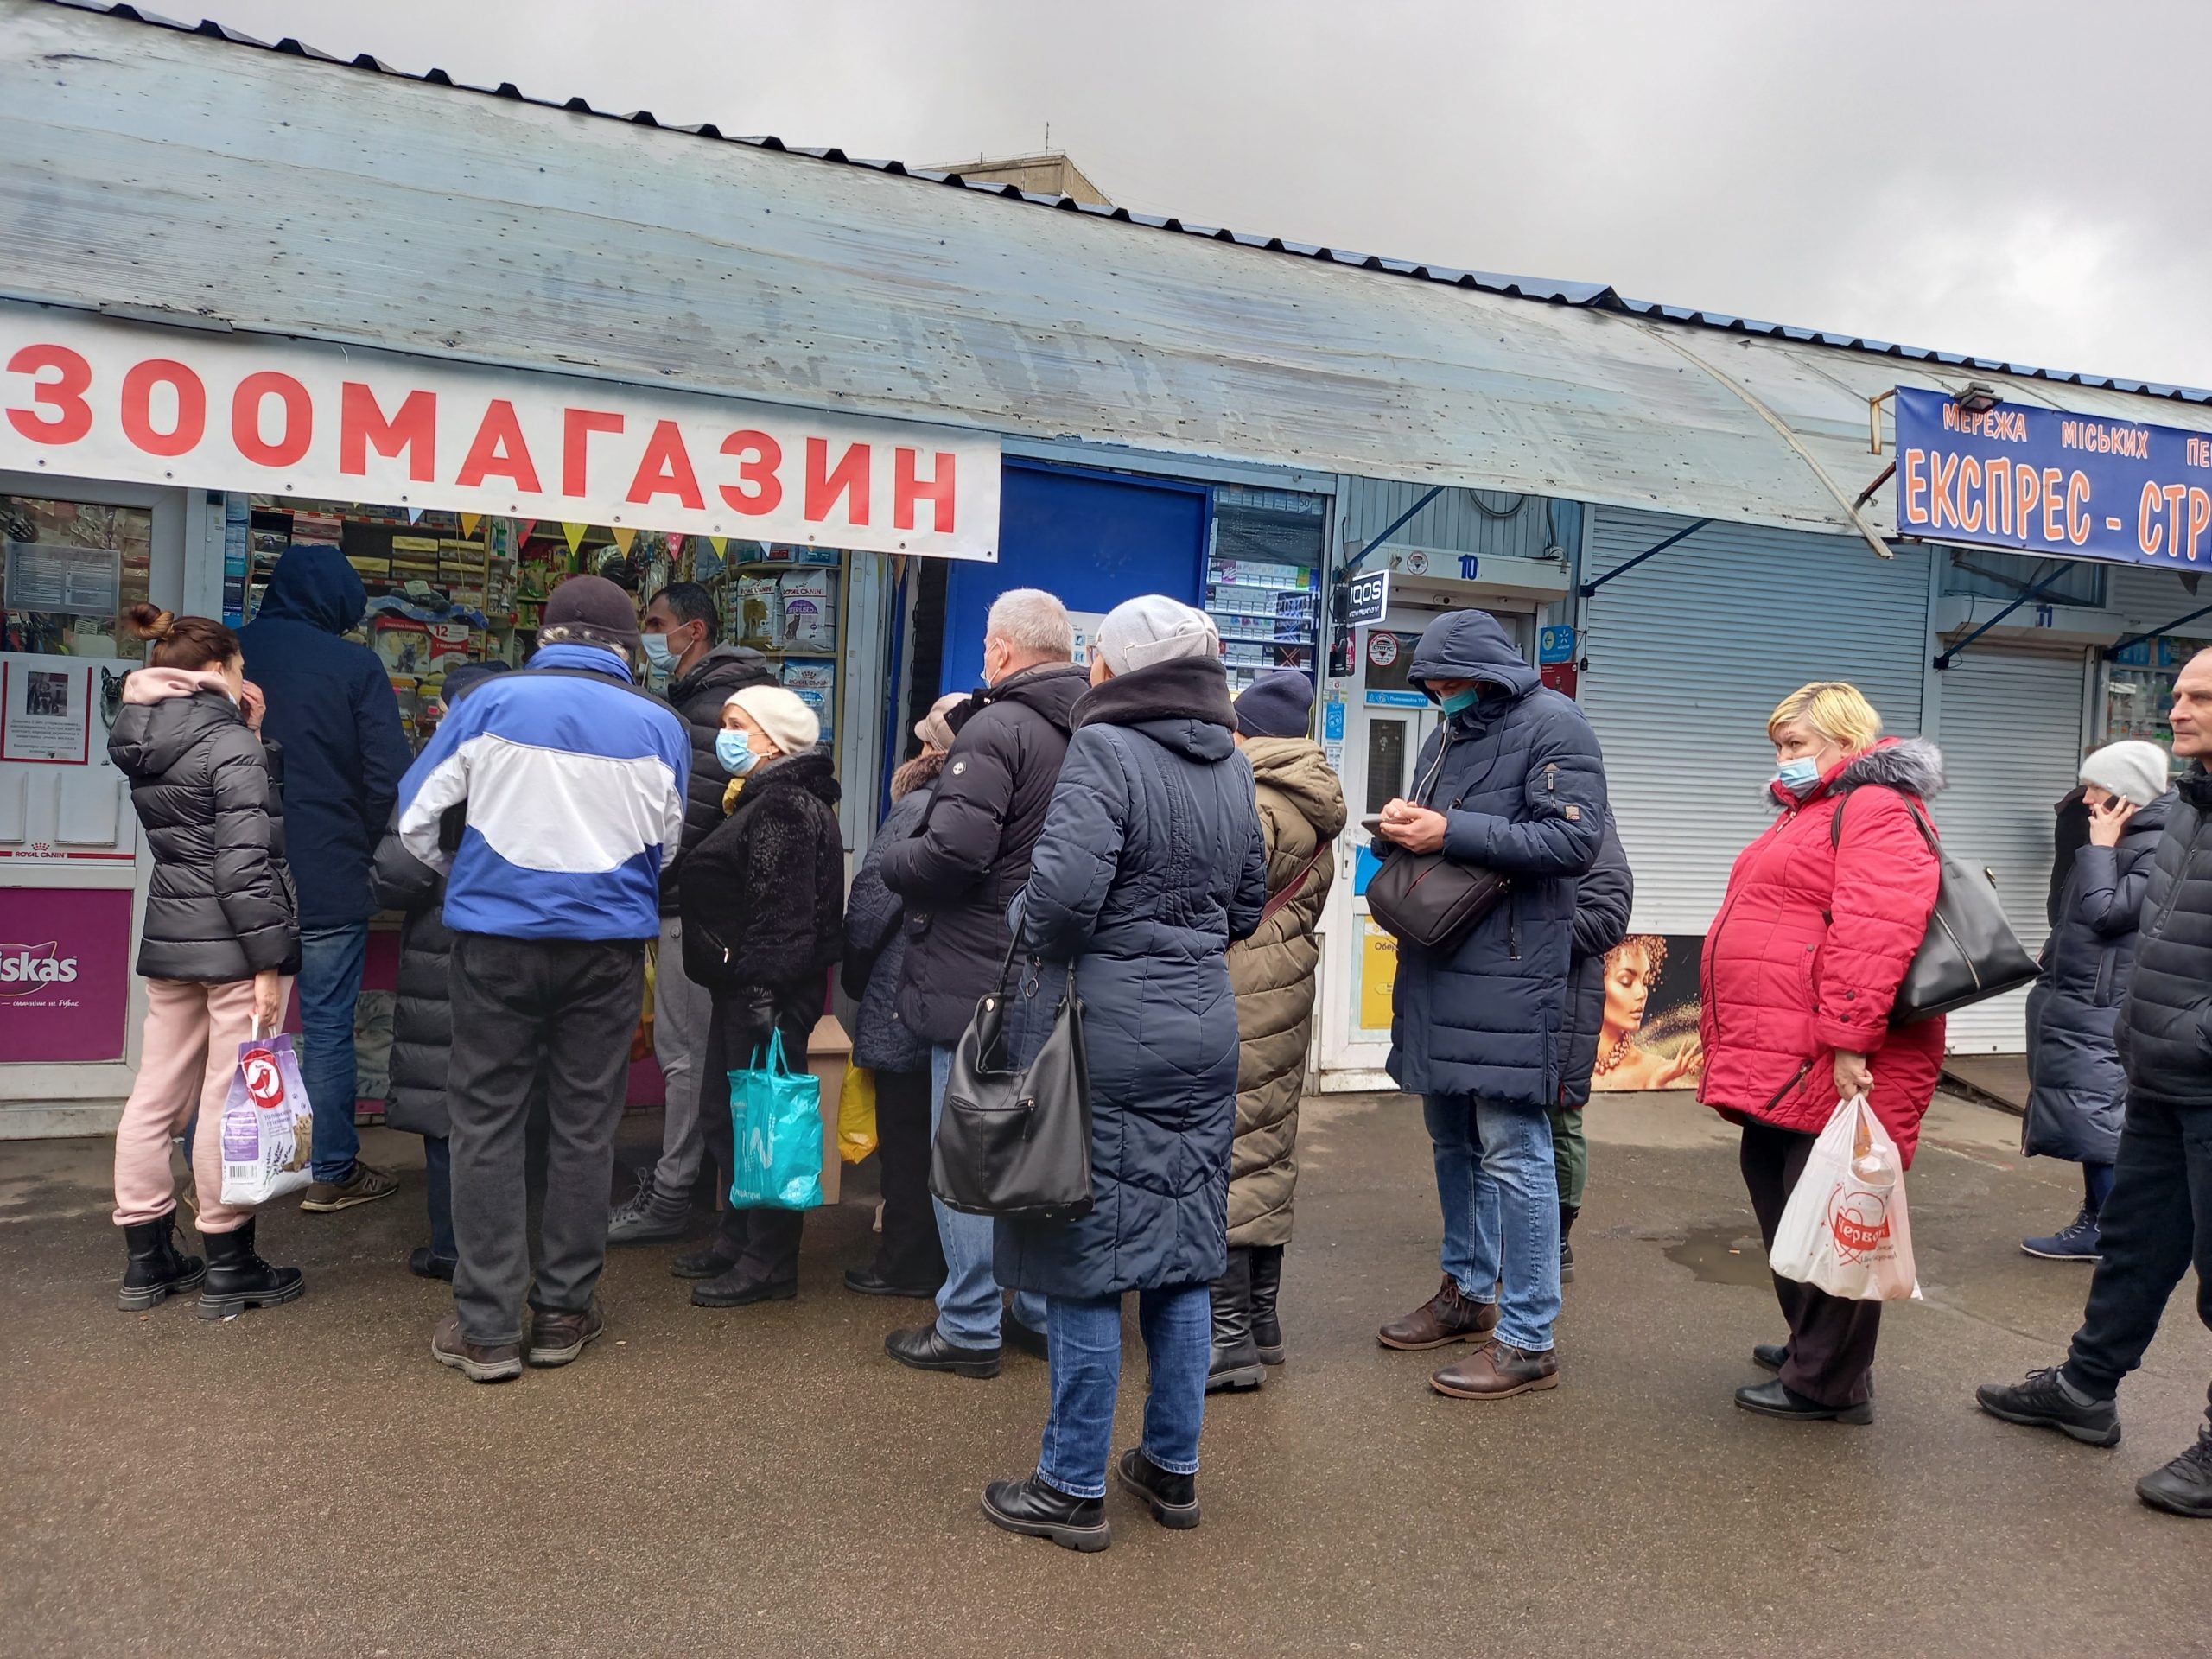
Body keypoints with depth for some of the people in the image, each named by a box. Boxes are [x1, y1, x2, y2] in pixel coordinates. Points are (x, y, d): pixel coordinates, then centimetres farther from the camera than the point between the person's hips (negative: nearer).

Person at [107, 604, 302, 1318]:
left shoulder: (142, 743, 10)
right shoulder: (230, 743, -14)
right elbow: (244, 863, -19)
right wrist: (269, 962, -17)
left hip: (168, 937, 8)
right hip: (231, 944, -8)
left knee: (156, 1096, 13)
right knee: (230, 1100, 0)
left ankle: (146, 1259, 23)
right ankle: (228, 1266, 9)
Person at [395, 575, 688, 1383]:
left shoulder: (491, 701, -3)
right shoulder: (659, 725, 0)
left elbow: (414, 816, 1)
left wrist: (457, 875, 20)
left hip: (497, 935, -1)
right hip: (607, 944, 1)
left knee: (486, 1122, 7)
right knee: (585, 1127, 10)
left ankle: (486, 1328, 9)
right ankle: (563, 1314, 19)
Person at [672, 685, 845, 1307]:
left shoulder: (787, 808, -16)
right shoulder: (765, 800, 18)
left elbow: (784, 913, -22)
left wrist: (766, 993, -24)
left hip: (768, 991, -11)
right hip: (741, 987, 11)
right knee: (723, 1113, 18)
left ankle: (768, 1262, 7)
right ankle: (737, 1238, 30)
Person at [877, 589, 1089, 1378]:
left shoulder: (994, 730, -16)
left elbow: (953, 853, -24)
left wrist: (891, 860, -4)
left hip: (981, 979, -7)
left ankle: (970, 1327, 11)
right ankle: (1043, 1310, 27)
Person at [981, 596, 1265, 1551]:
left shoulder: (1104, 751, -13)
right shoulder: (1232, 766, 9)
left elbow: (1064, 889, -23)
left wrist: (1042, 954, -5)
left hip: (1108, 1027, -7)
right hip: (1206, 1024, 7)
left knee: (1086, 1257, 4)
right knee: (1181, 1251, 15)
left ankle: (1074, 1489, 16)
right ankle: (1173, 1469, 28)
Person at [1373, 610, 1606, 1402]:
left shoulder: (1552, 724, -8)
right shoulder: (1446, 736, 18)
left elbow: (1575, 839, -18)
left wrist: (1453, 832, -19)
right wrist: (1402, 828, 1)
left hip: (1509, 967, -8)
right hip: (1438, 966, 8)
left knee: (1511, 1151, -5)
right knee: (1452, 1140, 17)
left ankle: (1528, 1341, 4)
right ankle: (1467, 1292, 33)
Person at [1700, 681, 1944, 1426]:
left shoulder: (1878, 811, -12)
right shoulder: (1813, 813, 22)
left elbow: (1875, 933, -25)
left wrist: (1849, 1042, -29)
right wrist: (1745, 1051, 27)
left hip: (1830, 1065, -11)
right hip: (1782, 1061, 11)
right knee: (1778, 1195, 18)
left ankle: (1830, 1382, 9)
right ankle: (1811, 1345, 33)